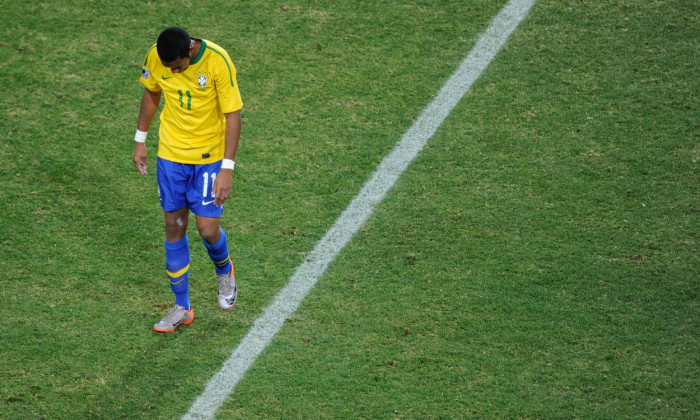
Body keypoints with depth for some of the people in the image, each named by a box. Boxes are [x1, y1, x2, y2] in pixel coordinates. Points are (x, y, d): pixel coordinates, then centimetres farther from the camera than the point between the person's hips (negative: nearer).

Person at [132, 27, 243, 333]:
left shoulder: (218, 62, -23)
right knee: (174, 227, 6)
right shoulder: (155, 57, -11)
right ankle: (182, 308, 18)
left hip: (209, 157, -3)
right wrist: (140, 140, 13)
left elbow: (232, 115, -18)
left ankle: (224, 270, 31)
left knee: (208, 229, -6)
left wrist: (227, 169, -21)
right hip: (170, 155, 3)